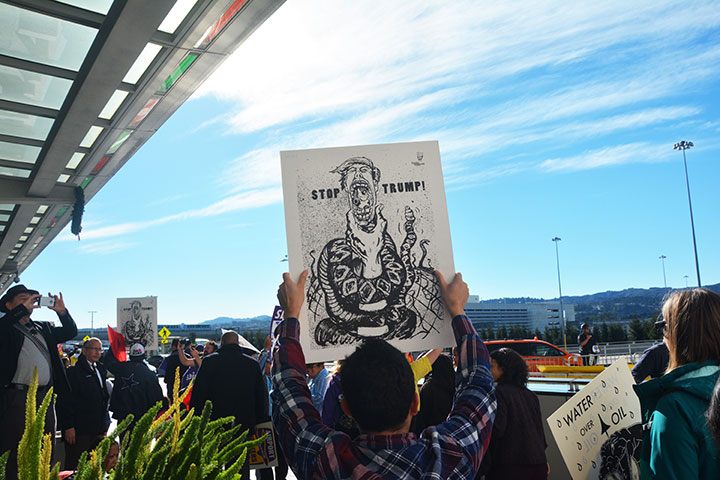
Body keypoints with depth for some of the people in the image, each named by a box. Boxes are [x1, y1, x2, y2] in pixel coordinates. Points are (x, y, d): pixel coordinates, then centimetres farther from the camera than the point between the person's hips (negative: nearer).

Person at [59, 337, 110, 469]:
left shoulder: (100, 370, 16)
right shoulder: (73, 371, -7)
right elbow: (66, 400, -12)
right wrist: (69, 426, -17)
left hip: (99, 431, 7)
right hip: (79, 431, -7)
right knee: (74, 467, -2)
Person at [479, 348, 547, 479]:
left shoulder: (499, 392, -12)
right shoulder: (530, 395, 10)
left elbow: (497, 430, -19)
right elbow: (540, 428, 16)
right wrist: (543, 460, 26)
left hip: (509, 465, -7)